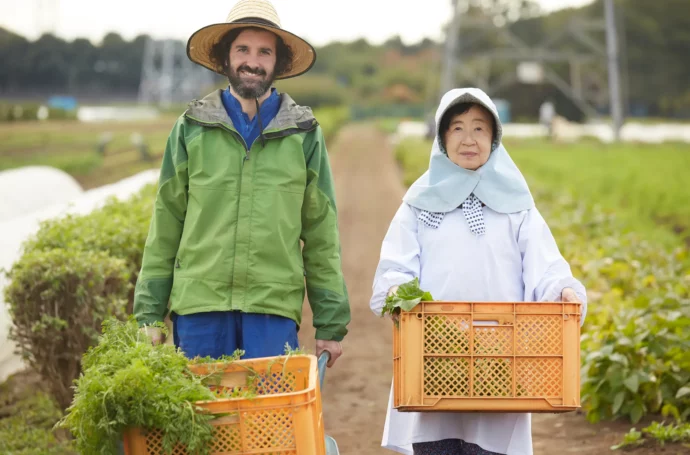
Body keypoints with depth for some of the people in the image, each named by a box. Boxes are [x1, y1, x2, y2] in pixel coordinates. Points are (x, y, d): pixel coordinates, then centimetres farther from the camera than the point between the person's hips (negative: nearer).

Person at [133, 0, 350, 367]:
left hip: (274, 310, 0)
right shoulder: (191, 129, 8)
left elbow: (322, 236, 8)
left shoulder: (304, 134, 8)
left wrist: (331, 325, 5)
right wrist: (148, 314, 3)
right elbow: (165, 228, 9)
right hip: (199, 306, 0)